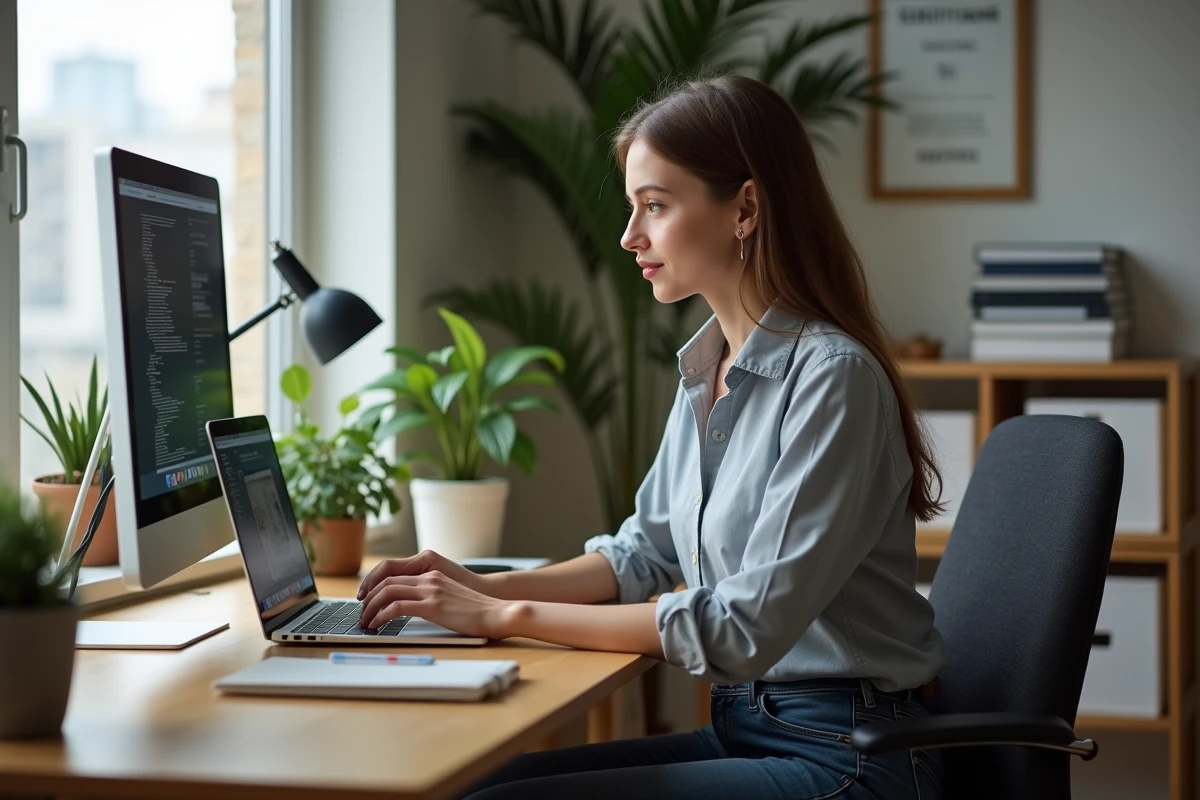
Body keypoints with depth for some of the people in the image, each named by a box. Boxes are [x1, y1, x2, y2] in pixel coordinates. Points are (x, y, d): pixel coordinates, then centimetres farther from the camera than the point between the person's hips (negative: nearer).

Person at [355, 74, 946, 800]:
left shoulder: (831, 377, -18)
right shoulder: (707, 367, 8)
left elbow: (748, 625, -22)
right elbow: (646, 550, 18)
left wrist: (512, 617, -17)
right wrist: (490, 590, 1)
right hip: (744, 729, 8)